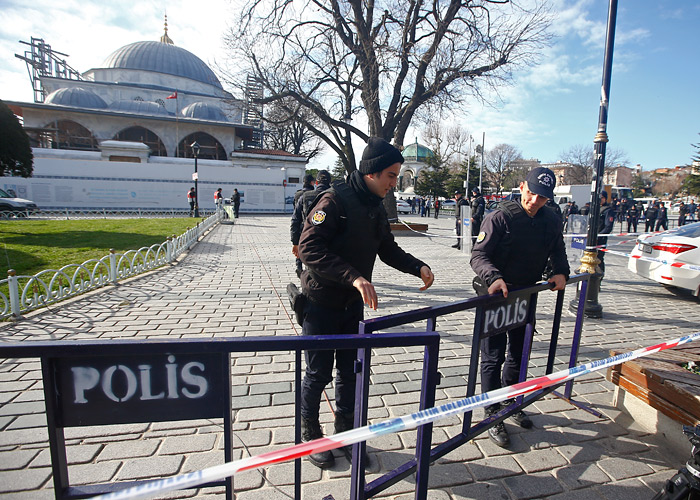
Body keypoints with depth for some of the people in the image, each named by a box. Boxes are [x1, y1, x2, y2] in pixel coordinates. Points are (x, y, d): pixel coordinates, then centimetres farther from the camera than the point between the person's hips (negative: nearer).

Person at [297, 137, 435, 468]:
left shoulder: (377, 208, 6)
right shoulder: (335, 200, -19)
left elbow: (388, 249, 15)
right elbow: (309, 248, -28)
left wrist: (417, 266, -1)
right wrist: (354, 277, -35)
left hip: (353, 304, 7)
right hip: (321, 303, -7)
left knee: (350, 372, 16)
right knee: (318, 374, 8)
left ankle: (345, 432, 37)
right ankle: (310, 435, 33)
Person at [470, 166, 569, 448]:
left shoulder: (552, 222, 3)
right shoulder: (500, 217, -15)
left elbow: (558, 253, 14)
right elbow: (478, 255, -20)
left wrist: (560, 272, -7)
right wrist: (494, 277, -37)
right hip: (495, 295, -6)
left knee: (519, 354, 20)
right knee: (494, 356, 0)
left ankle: (509, 401, 41)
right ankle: (492, 415, 15)